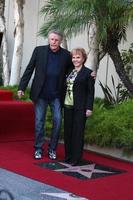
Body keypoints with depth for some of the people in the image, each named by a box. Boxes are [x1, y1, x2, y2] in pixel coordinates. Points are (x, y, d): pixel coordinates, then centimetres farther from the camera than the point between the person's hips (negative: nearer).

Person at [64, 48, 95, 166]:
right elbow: (65, 88, 14)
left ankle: (76, 158, 7)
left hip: (80, 108, -6)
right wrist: (61, 103, 8)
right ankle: (68, 156, 20)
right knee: (68, 131, 10)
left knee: (78, 132, -1)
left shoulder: (88, 73, -3)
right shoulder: (70, 72, 14)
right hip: (68, 106, 6)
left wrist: (89, 108, -11)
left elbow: (91, 92, -6)